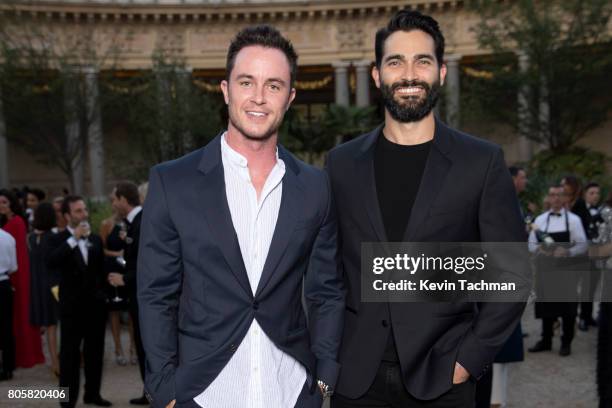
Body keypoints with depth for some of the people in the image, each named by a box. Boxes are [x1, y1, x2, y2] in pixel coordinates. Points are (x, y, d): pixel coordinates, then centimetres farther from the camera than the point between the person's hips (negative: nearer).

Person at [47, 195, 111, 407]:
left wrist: (103, 292, 10)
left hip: (95, 303, 4)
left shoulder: (95, 239, 9)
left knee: (95, 351, 11)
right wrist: (73, 239, -24)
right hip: (72, 305, -4)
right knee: (69, 353, 0)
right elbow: (51, 262, -23)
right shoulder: (59, 239, -4)